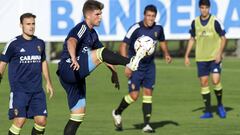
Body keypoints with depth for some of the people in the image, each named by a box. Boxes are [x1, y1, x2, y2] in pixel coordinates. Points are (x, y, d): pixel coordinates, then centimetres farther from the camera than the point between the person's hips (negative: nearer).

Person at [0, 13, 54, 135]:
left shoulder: (40, 43, 10)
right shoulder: (14, 44, -5)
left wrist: (48, 82, 20)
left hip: (37, 90, 5)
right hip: (19, 90, -5)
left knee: (41, 121, -3)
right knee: (19, 121, -14)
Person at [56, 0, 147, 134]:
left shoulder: (92, 34, 20)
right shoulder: (82, 28, -9)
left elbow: (104, 55, 31)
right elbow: (71, 42, -31)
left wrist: (114, 72, 27)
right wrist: (73, 59, -50)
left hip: (77, 78, 10)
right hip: (68, 70, -10)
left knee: (78, 115, 8)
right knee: (99, 53, -25)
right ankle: (130, 62, -40)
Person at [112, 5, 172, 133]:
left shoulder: (158, 28, -2)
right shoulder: (136, 29, -18)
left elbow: (162, 41, 20)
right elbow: (123, 45, -17)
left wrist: (166, 53, 3)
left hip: (149, 66, 4)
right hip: (135, 66, -4)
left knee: (148, 93, -2)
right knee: (134, 95, -9)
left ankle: (146, 125, 3)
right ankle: (117, 113, 18)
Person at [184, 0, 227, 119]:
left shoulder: (215, 21, -8)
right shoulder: (195, 22, 4)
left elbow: (223, 38, -2)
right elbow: (192, 39, 14)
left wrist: (219, 53, -13)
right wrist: (187, 55, 10)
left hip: (214, 57, -4)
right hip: (201, 58, 4)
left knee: (216, 81, -14)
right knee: (203, 83, 2)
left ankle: (220, 105, 11)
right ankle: (208, 111, 9)